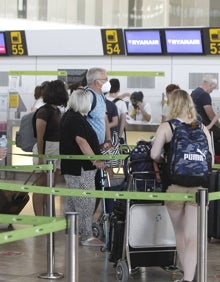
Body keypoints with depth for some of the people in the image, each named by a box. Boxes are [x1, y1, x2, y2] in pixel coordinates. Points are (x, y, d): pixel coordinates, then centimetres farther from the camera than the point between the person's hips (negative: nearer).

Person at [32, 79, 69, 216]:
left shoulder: (57, 111, 12)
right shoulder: (44, 111, -14)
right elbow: (40, 137, -16)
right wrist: (40, 158, -19)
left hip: (57, 152, 8)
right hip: (45, 151, -8)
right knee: (41, 186, -2)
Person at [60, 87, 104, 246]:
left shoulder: (69, 116, 14)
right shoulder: (76, 119, -18)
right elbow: (81, 141, -25)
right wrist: (95, 160, -26)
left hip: (71, 166, 11)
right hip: (80, 167, -11)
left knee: (73, 200, 17)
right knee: (86, 201, -9)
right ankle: (87, 236, -8)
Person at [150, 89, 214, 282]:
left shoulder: (166, 127, -2)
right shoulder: (202, 129, 5)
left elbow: (154, 154, -8)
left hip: (175, 184, -1)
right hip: (198, 185, 1)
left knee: (180, 234, 18)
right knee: (192, 237, -1)